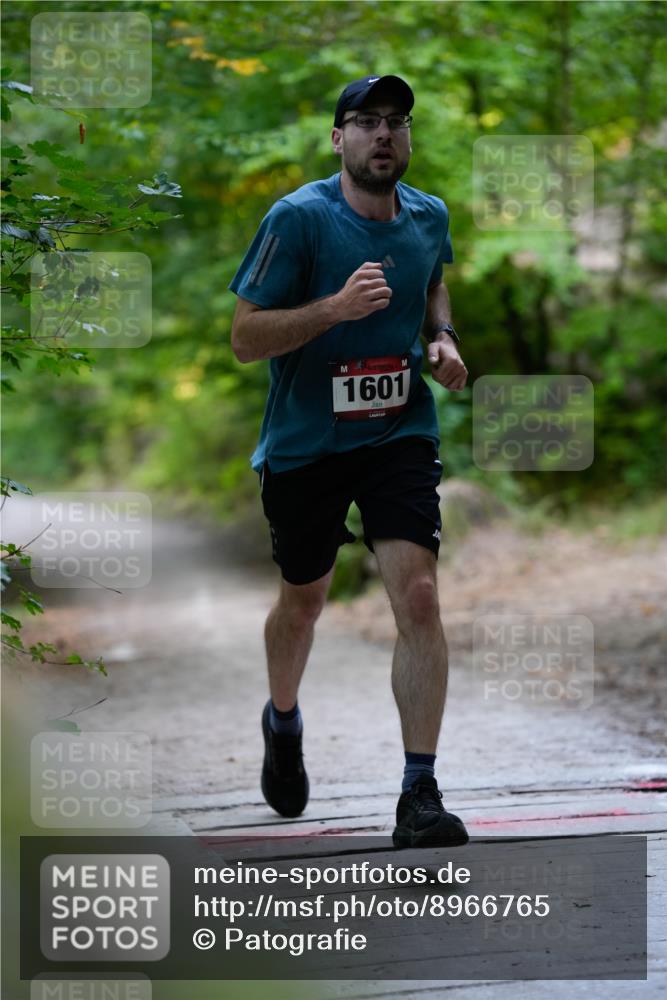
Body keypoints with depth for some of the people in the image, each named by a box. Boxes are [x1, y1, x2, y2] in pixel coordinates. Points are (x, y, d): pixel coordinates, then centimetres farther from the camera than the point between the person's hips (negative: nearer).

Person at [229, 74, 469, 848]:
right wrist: (337, 306, -28)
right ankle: (283, 721, 48)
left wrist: (442, 338, 3)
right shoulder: (298, 218, -14)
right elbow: (244, 337, -15)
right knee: (303, 601, 16)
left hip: (400, 433, 2)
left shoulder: (428, 216, 1)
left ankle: (420, 794, -11)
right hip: (304, 442, -2)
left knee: (418, 596, -15)